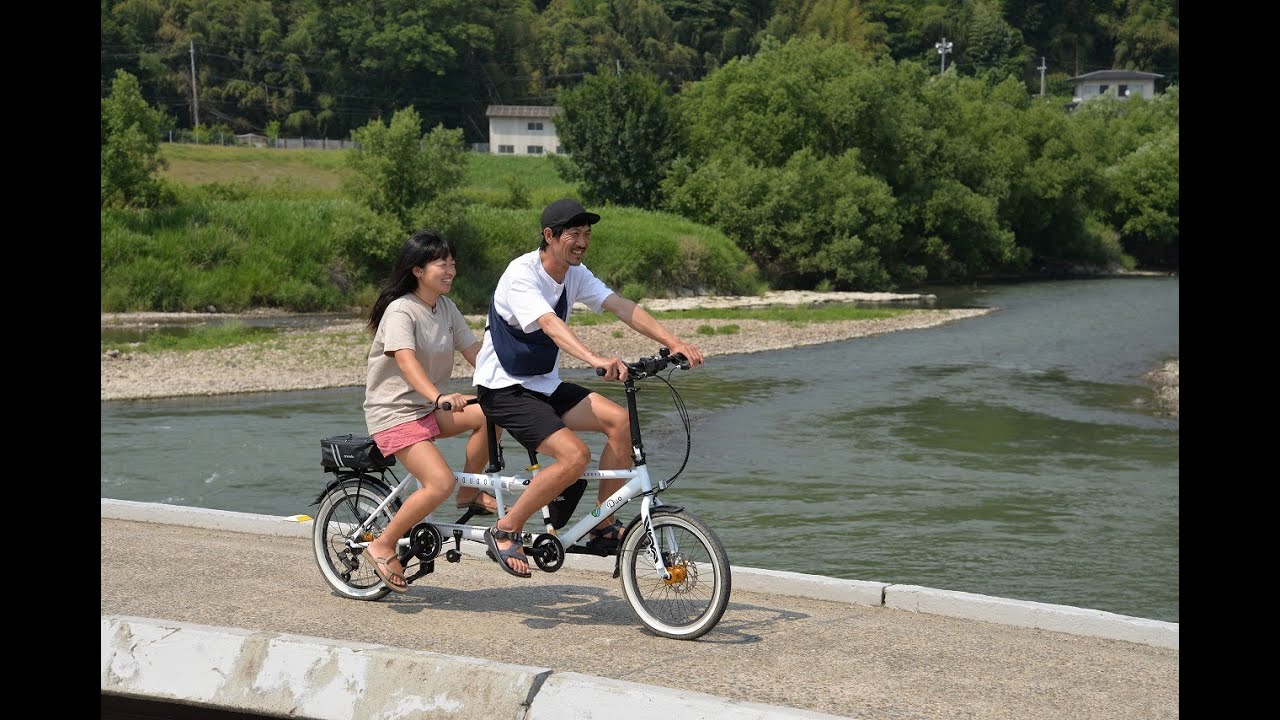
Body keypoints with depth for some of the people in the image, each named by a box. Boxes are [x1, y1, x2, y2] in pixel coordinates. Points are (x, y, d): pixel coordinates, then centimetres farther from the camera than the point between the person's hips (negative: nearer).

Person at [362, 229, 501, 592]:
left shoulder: (445, 308, 7)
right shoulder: (401, 310, -16)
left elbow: (475, 352, 4)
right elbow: (406, 360, -32)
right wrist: (439, 396, -49)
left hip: (430, 407, 7)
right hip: (394, 412, -7)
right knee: (441, 483, -25)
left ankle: (470, 493, 0)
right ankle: (383, 546, -7)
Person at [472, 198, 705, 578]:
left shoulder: (574, 274, 3)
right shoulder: (521, 274, -21)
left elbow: (622, 306, -7)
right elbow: (549, 323, -38)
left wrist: (673, 341, -21)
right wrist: (594, 359, -55)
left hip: (544, 385, 8)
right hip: (503, 388, -8)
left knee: (621, 421, -12)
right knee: (575, 455, -25)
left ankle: (604, 527, -1)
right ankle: (505, 531, -8)